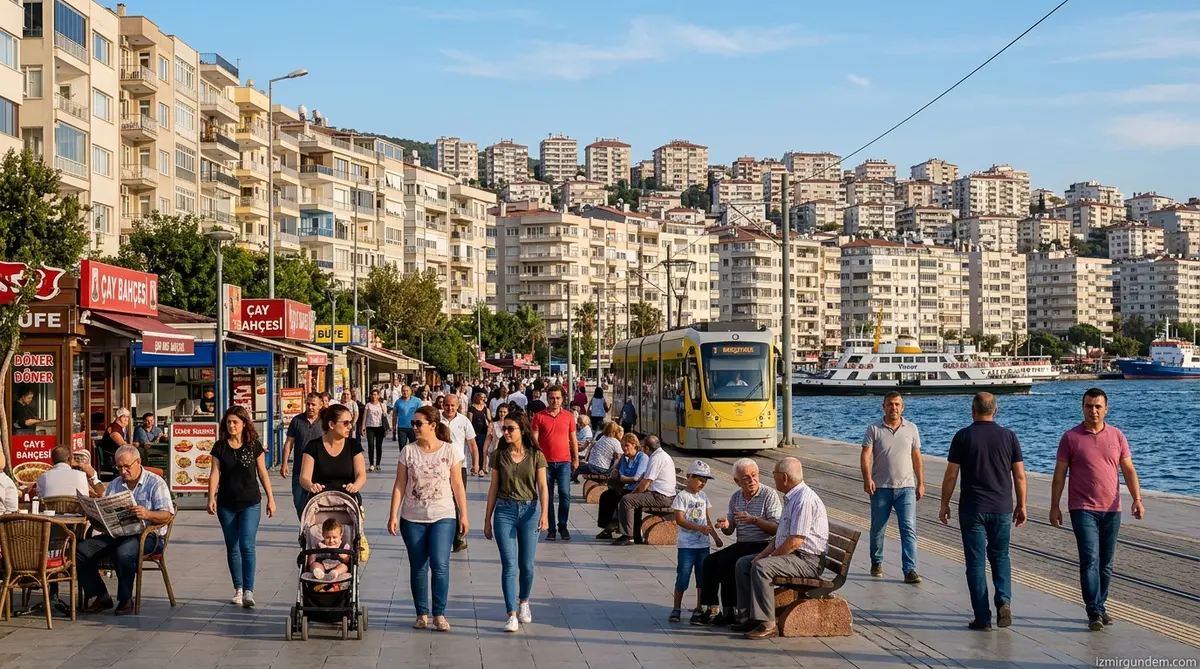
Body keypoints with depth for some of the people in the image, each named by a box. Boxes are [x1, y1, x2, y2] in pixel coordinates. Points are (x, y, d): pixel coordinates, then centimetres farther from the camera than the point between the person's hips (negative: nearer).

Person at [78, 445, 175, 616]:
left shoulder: (155, 483, -1)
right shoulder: (115, 484, 18)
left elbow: (167, 515, -10)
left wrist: (147, 514, -30)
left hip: (147, 535, -6)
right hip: (117, 534, 6)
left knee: (124, 553, -37)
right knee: (82, 551, -13)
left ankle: (125, 600, -15)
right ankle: (101, 597, -7)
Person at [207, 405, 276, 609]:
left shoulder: (254, 445, -1)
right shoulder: (220, 447, 2)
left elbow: (262, 472, 5)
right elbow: (215, 473, 1)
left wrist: (271, 498, 5)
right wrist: (211, 498, -10)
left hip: (250, 503, -2)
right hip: (226, 504, 2)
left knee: (247, 545, -12)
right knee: (232, 547, 9)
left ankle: (248, 591, -15)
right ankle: (238, 590, 20)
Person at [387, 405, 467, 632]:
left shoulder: (450, 451, -3)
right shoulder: (408, 450, 0)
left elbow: (457, 485, 1)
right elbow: (400, 485, 2)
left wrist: (463, 515, 0)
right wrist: (393, 515, -3)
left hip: (443, 517, -2)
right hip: (412, 518, 2)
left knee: (440, 565, -11)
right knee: (418, 567, 7)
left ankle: (439, 614, 0)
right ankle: (422, 614, 17)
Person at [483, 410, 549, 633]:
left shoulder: (536, 456, 0)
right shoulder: (499, 455, 3)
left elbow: (542, 487, -2)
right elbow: (494, 488, 8)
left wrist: (544, 513, -15)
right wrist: (487, 519, 9)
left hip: (529, 510, 0)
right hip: (504, 510, 0)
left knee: (526, 565, 7)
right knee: (509, 565, -7)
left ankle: (524, 602, 33)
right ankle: (512, 615, -7)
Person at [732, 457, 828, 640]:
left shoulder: (805, 499, -19)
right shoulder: (791, 498, 16)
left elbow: (795, 541, -23)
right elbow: (780, 535, 21)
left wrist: (768, 557, -13)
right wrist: (762, 555, 7)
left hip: (808, 560, -11)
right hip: (791, 555, 11)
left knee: (761, 567, -29)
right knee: (743, 563, 6)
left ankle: (767, 624, -26)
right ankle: (752, 617, 6)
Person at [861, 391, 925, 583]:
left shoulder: (911, 429, 7)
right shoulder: (874, 429, -1)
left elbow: (917, 458, 11)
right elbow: (865, 456, -9)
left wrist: (921, 483, 9)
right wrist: (867, 478, -23)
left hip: (906, 487, 1)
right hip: (881, 488, -1)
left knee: (909, 529, -9)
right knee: (878, 528, 11)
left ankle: (910, 570, -11)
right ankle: (877, 563, 31)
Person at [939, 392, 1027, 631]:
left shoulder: (963, 437, -6)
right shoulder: (1008, 436, 1)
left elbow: (951, 475, -5)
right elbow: (1019, 476, 3)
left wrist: (944, 504, 5)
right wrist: (1021, 506, 13)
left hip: (972, 509, -2)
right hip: (1002, 508, 2)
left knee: (976, 561, 4)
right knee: (1000, 556, 19)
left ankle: (982, 617, 4)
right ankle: (1004, 600, -3)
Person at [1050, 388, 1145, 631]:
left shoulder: (1117, 436, 6)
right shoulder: (1071, 437, -2)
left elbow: (1128, 470, 5)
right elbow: (1059, 474, 0)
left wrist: (1137, 499, -8)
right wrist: (1054, 507, -2)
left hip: (1111, 510, 3)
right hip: (1083, 510, -3)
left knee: (1106, 564, 10)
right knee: (1090, 560, -12)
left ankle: (1100, 607, 22)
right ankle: (1094, 613, -13)